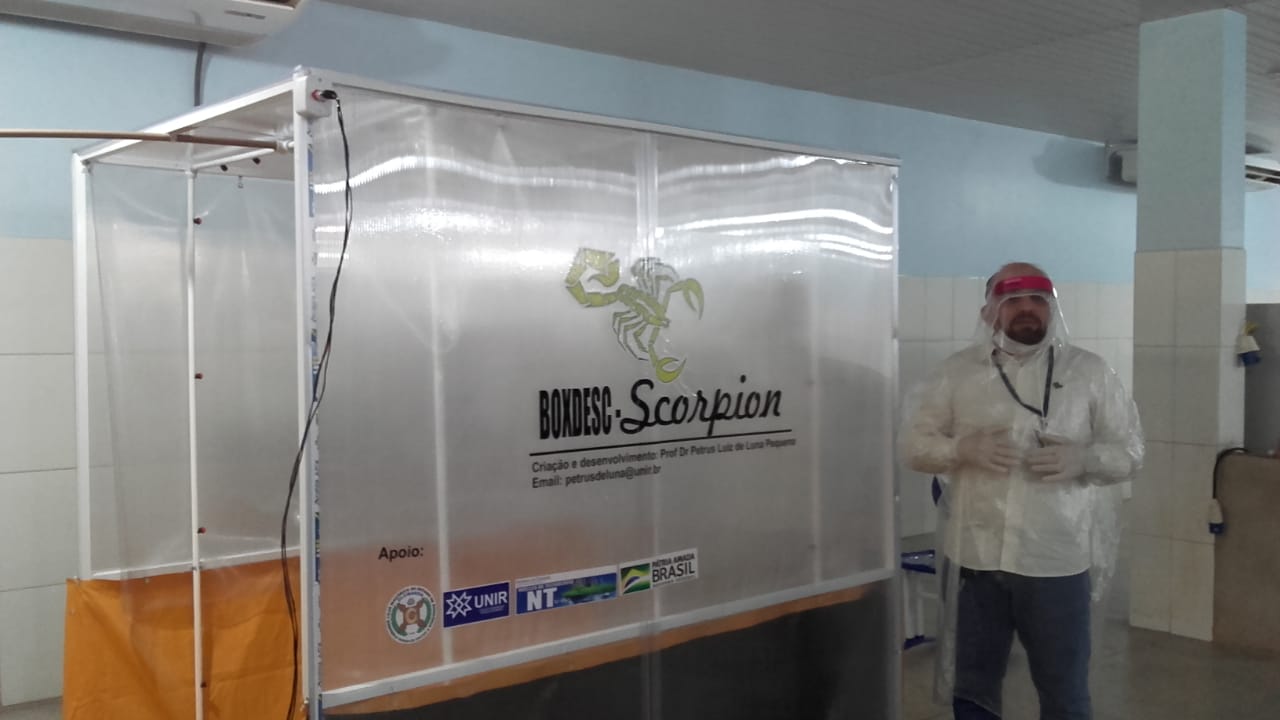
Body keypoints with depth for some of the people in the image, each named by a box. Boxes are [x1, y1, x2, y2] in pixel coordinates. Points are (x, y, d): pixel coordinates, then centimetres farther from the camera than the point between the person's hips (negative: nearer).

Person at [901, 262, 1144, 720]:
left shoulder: (1088, 371, 2)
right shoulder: (958, 371, 4)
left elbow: (1129, 451, 4)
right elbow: (914, 442, 4)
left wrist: (1082, 458, -17)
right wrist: (965, 448, -15)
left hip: (1057, 560, -1)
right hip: (974, 557, 1)